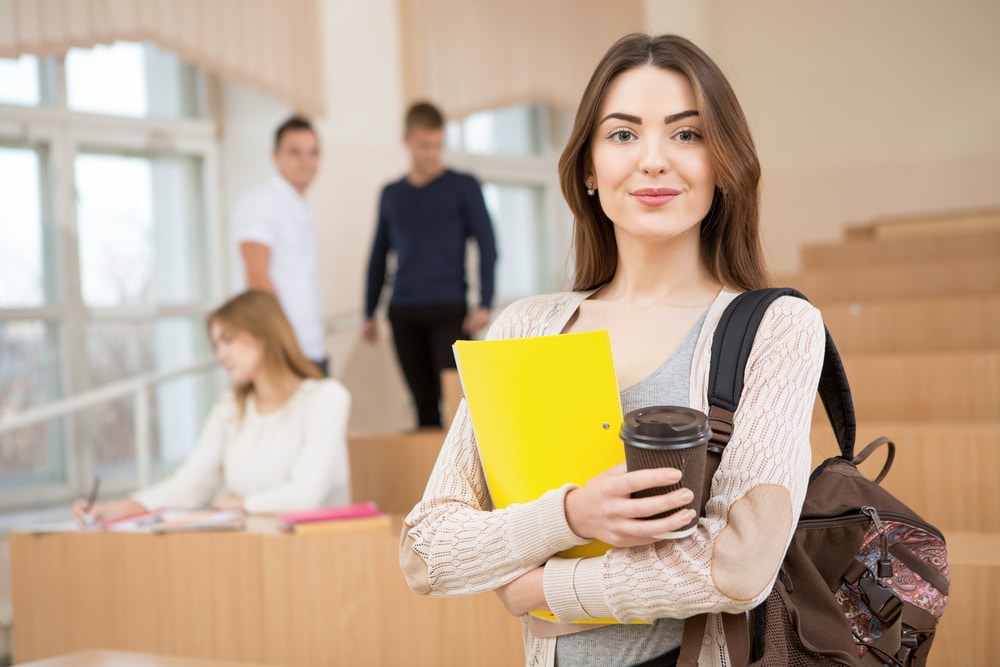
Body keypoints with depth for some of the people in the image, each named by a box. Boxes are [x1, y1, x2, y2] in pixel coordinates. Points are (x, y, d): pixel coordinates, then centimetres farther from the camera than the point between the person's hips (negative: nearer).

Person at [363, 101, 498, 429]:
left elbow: (487, 246, -1)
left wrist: (484, 304, -10)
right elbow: (378, 257, 18)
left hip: (448, 309, -3)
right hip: (404, 313, 3)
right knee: (424, 403, 4)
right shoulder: (391, 195, 13)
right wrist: (369, 313, 14)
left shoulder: (463, 187, 3)